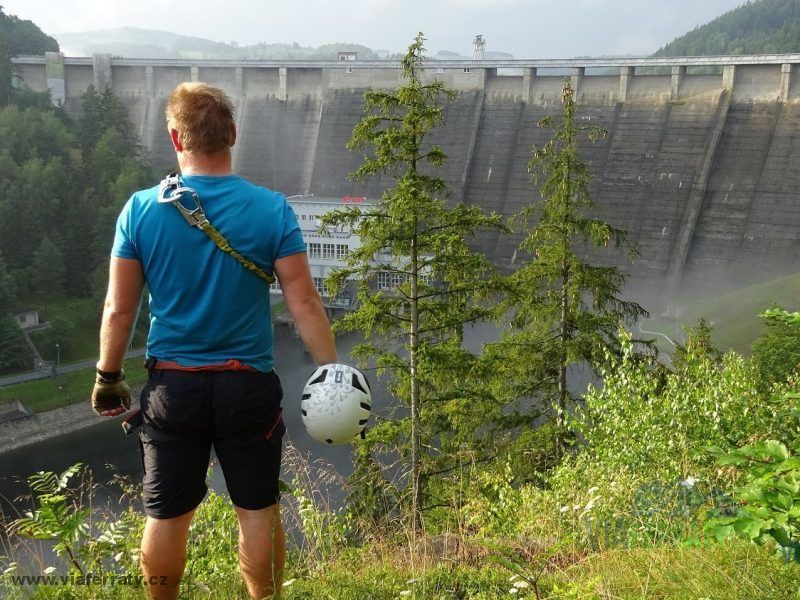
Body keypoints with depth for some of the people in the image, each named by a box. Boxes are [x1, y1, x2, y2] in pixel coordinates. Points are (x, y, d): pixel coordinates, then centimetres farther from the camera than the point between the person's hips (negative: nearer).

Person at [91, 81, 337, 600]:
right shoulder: (272, 209, -9)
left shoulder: (141, 209, -6)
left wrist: (108, 377, 10)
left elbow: (119, 309, -3)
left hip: (172, 386, 1)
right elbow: (304, 302, -11)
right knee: (259, 512, 14)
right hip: (248, 384, -1)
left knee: (167, 516, 15)